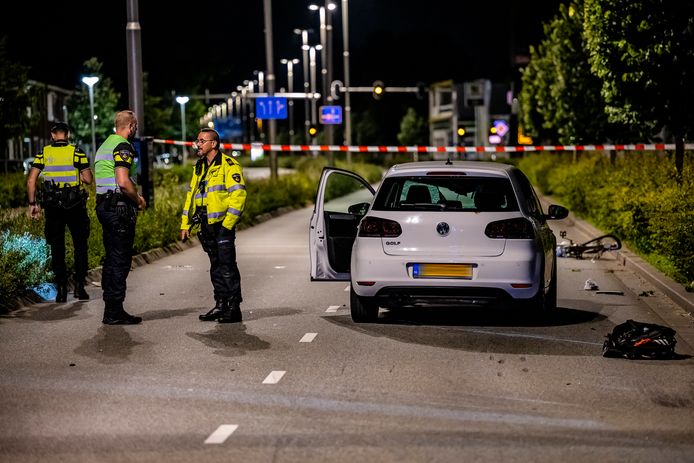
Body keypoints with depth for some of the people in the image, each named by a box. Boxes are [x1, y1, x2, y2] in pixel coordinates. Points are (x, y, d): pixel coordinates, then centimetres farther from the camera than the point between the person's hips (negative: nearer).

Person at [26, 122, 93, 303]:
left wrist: (32, 203, 4)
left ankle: (61, 289, 7)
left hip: (52, 206, 1)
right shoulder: (77, 152, -3)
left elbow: (31, 180, -3)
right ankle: (79, 285, 4)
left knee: (57, 247, 8)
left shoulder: (43, 153, 2)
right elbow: (88, 179, -7)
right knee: (80, 245, 10)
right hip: (75, 205, -1)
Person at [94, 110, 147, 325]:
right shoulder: (123, 147, -12)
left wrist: (135, 196, 19)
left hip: (104, 206, 10)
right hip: (120, 208, -10)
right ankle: (115, 312, -6)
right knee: (120, 260, -7)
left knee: (111, 259, 13)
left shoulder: (105, 145, 19)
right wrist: (139, 200, -7)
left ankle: (110, 308, 17)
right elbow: (123, 182, -23)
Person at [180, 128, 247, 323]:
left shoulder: (228, 165, -7)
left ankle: (234, 308, -4)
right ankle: (221, 305, 17)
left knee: (227, 267, -7)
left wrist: (228, 223, -19)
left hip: (223, 225, -8)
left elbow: (238, 195, -14)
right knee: (216, 268, 12)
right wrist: (185, 224, 16)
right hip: (206, 226, 8)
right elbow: (191, 195, 22)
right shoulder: (199, 168, 18)